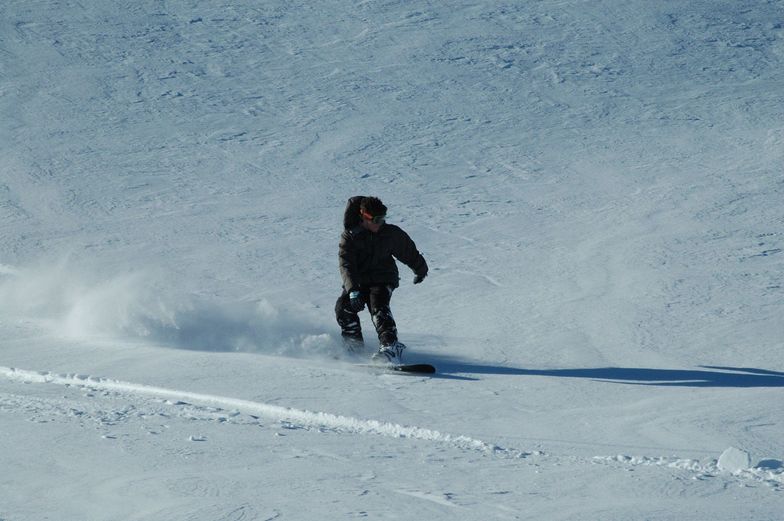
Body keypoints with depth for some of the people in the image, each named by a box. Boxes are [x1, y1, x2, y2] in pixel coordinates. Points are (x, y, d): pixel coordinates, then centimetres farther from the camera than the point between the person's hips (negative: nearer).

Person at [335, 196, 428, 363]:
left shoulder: (391, 233, -4)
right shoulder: (349, 236, -10)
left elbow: (408, 251, 15)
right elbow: (346, 265, -21)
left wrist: (420, 270, 32)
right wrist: (352, 290, -37)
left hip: (382, 280, -1)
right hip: (357, 282, 1)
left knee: (378, 307, -29)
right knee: (343, 307, -22)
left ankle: (391, 348, -41)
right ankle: (355, 347, -3)